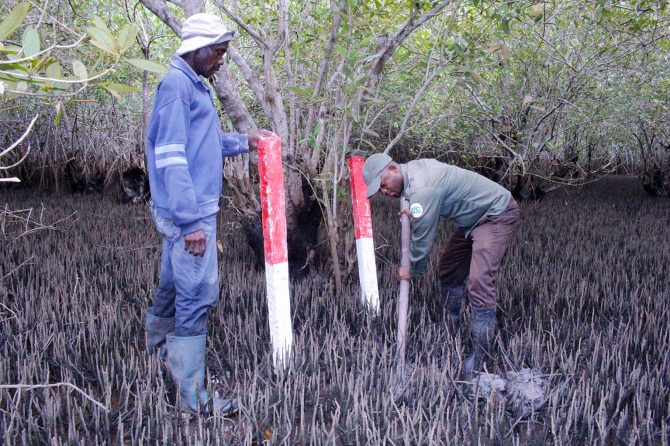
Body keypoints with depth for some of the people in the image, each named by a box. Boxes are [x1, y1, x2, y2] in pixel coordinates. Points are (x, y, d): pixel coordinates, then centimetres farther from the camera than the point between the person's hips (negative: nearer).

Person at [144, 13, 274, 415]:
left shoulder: (195, 85, 16)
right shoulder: (176, 84, -14)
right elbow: (171, 156, -20)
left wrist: (244, 142, 11)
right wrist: (191, 220, -23)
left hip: (191, 209, 10)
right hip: (189, 212, -10)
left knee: (175, 283, 22)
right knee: (199, 294, -8)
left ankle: (158, 344, 42)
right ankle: (194, 399, -1)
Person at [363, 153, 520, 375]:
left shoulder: (422, 189, -30)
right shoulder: (413, 168, 0)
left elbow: (423, 237, -21)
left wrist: (412, 270, -5)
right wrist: (413, 212, 2)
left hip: (498, 215, -11)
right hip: (475, 217, 11)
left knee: (479, 281, -21)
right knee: (449, 268, 15)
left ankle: (480, 356, -17)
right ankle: (451, 331, 28)